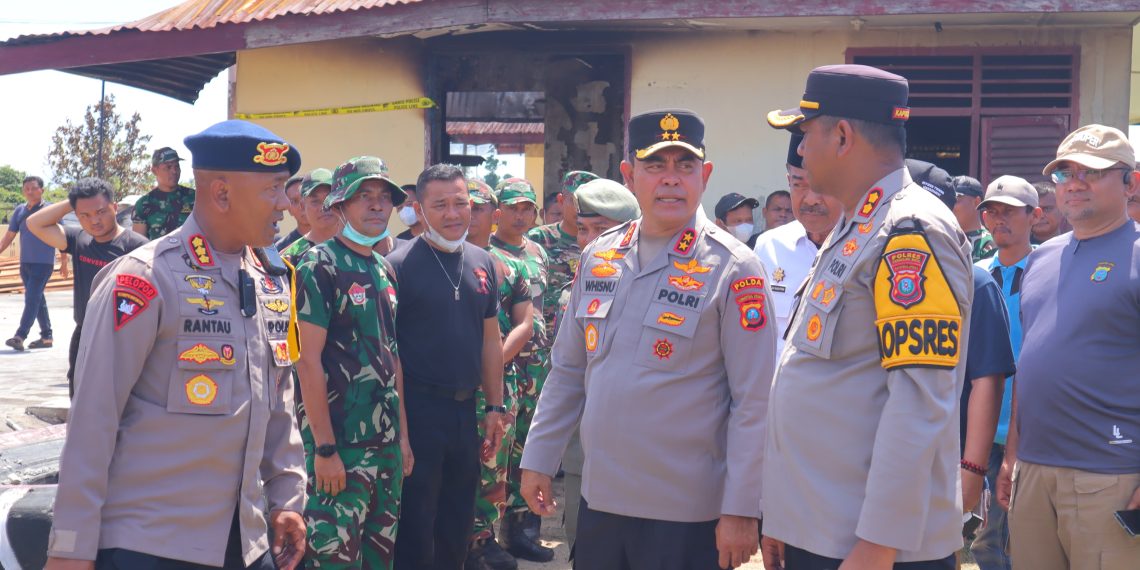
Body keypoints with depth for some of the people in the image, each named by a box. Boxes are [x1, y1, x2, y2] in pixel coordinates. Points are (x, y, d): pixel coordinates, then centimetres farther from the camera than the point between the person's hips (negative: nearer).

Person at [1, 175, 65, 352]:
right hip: (25, 263, 6)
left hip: (43, 263, -6)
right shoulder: (19, 211, 8)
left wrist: (64, 263, -1)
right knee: (38, 299, 11)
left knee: (31, 299, -12)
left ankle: (20, 336, -17)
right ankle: (46, 336, 17)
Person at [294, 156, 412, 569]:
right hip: (338, 441, -7)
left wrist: (403, 434, 13)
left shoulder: (384, 270, 13)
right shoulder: (319, 266, -10)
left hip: (385, 441, 8)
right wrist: (324, 448, -18)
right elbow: (309, 361, -14)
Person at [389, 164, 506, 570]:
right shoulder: (399, 265, -10)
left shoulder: (482, 263, 9)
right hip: (417, 408, -6)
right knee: (415, 526, 4)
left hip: (465, 408, 6)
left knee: (457, 525, 17)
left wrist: (495, 406, 10)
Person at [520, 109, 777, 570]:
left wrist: (742, 510, -13)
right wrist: (539, 459, 12)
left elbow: (754, 403, -11)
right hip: (599, 499, 5)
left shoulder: (733, 269, -10)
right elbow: (568, 371, 14)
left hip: (688, 514, -5)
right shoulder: (598, 256, 6)